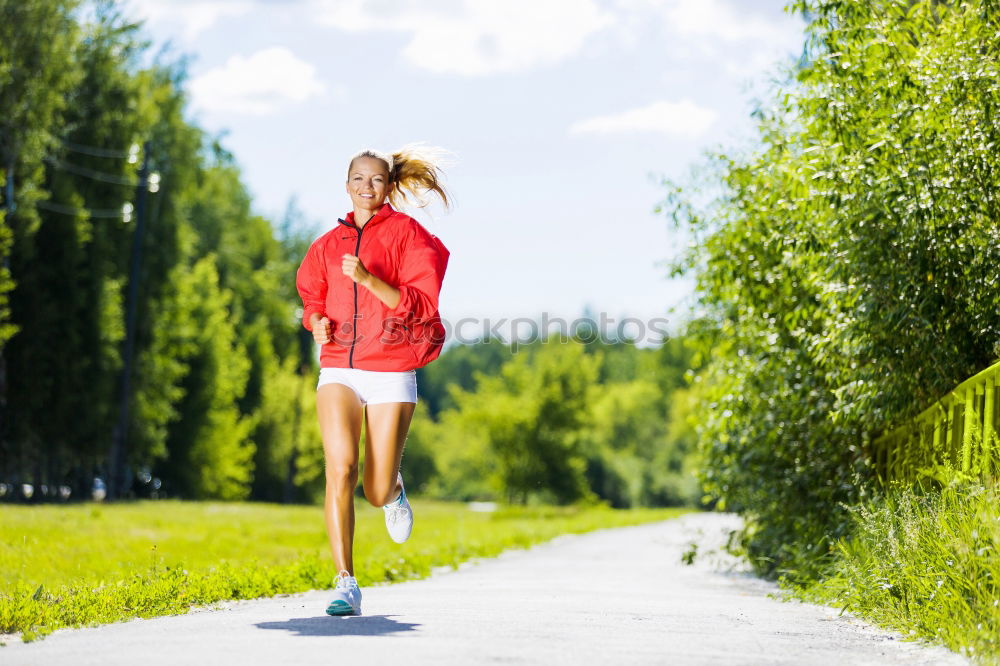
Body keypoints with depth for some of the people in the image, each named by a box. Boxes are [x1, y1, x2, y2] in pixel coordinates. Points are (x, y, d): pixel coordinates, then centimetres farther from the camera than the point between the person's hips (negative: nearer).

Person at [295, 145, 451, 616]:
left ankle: (394, 490, 40)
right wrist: (317, 321, 4)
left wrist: (368, 278, -21)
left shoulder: (407, 234, 1)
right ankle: (345, 585, -18)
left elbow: (421, 305, -8)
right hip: (338, 370, 2)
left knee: (378, 493, 0)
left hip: (392, 373, -2)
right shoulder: (328, 243, 13)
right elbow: (313, 296, 27)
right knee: (339, 466, -20)